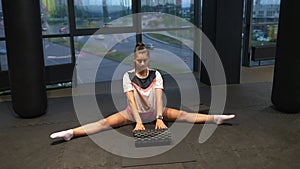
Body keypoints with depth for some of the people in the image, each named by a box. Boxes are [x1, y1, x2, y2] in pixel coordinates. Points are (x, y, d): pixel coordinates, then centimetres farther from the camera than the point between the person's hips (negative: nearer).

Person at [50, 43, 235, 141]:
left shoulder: (156, 74, -13)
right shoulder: (128, 76, -17)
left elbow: (159, 97, -23)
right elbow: (131, 100, -27)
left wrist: (159, 118, -37)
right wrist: (138, 121, -39)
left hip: (153, 111, 2)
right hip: (133, 113, -1)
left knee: (182, 115, -12)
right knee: (105, 123, -20)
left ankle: (215, 118, -12)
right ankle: (71, 133, -31)